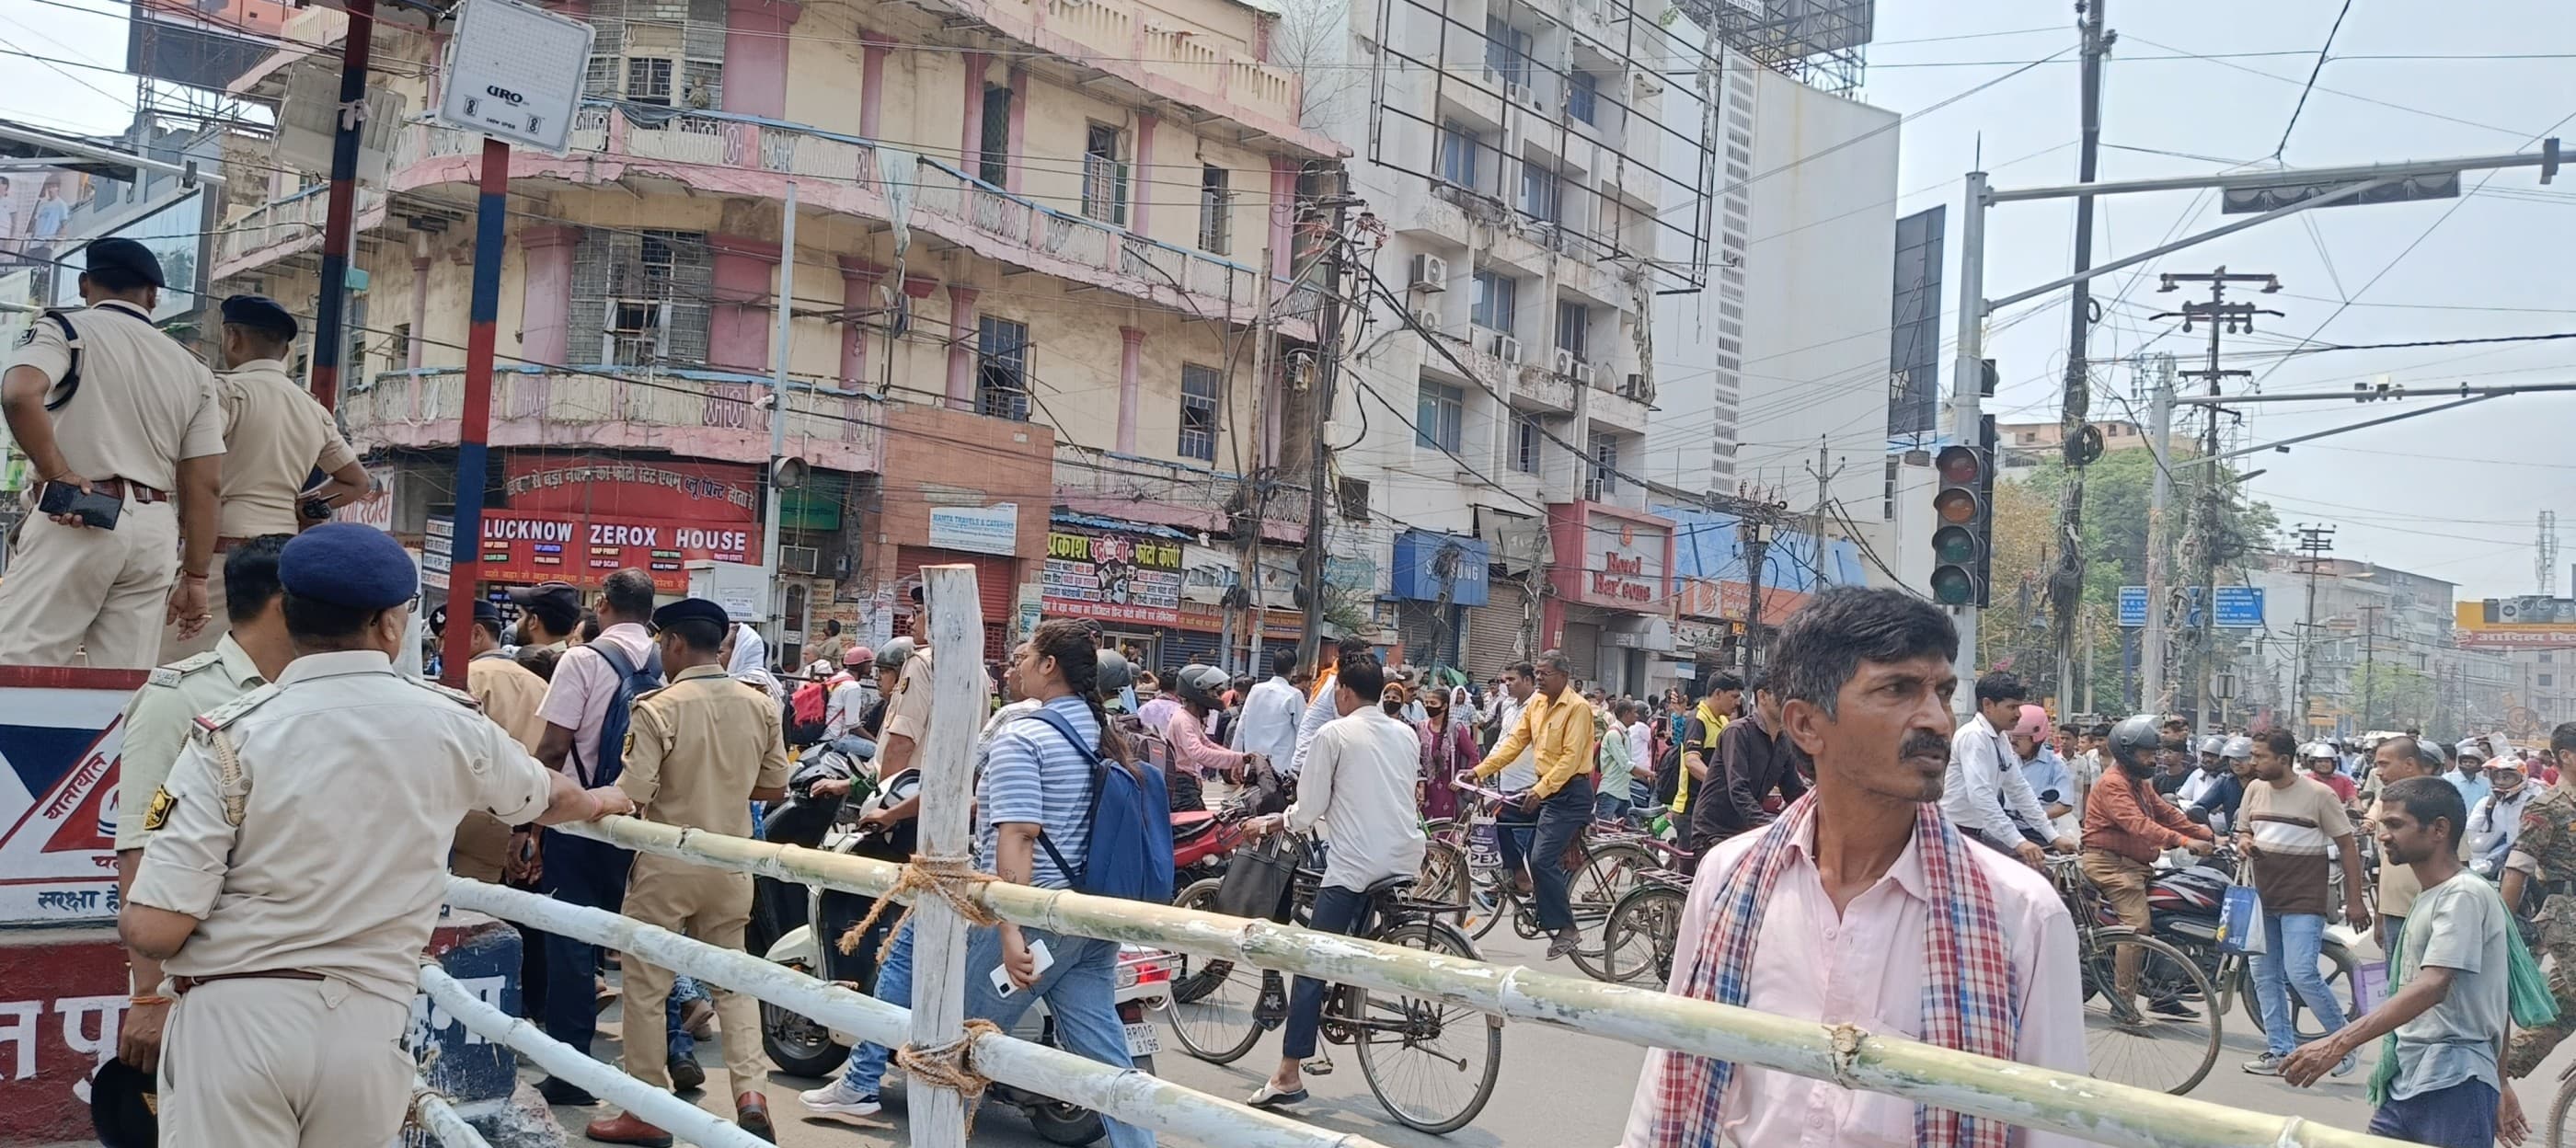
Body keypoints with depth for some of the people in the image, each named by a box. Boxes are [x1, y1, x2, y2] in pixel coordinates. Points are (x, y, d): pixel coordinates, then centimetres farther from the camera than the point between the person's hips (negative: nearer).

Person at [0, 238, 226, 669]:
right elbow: (206, 484, 10)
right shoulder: (192, 367, 14)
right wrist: (195, 577, 13)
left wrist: (56, 475, -10)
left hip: (75, 524, -4)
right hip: (155, 530, 4)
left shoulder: (65, 328, 4)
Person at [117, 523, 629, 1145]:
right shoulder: (449, 723, 0)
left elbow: (152, 930, -12)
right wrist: (597, 802, 45)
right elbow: (544, 796, 22)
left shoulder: (233, 732, -9)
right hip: (368, 1025, 2)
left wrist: (132, 915, 13)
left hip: (234, 1018, -2)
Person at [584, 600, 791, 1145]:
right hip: (731, 865, 5)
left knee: (646, 985, 9)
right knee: (732, 979, 16)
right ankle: (750, 1092, 3)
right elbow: (775, 787, 7)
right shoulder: (759, 705, -1)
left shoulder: (659, 707, -17)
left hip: (667, 864, -5)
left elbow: (631, 796, -20)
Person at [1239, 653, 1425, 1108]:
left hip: (1354, 864, -6)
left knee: (1312, 966, -3)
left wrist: (1270, 823, 14)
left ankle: (1288, 1075, -4)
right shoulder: (1407, 734, 13)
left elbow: (1309, 809, -5)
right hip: (1406, 861, 6)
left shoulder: (1334, 734, -4)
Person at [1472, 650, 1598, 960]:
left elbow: (1570, 758, -21)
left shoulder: (1577, 708, -15)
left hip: (1570, 792, -9)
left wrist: (1540, 791, -27)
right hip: (1544, 787, 9)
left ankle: (1566, 929, -6)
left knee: (1542, 859, -15)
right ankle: (1516, 875, 13)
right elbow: (1514, 742, 7)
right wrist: (1479, 771, -1)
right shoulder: (1536, 704, 9)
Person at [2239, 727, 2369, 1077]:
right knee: (2265, 976, 7)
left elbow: (2347, 845, -3)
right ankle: (2280, 1050, 16)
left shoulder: (2319, 794, -8)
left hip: (2303, 901, -6)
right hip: (2263, 897, 6)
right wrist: (2243, 842, -5)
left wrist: (2354, 901, -4)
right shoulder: (2256, 789, 7)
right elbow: (2243, 831, 20)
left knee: (2301, 974, -14)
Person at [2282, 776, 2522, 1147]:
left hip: (2452, 1088, -8)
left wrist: (2338, 1044, -32)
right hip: (2404, 1086, 8)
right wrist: (2500, 1084, 26)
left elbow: (2431, 987, -25)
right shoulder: (2430, 898, 18)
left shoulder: (2463, 894, -12)